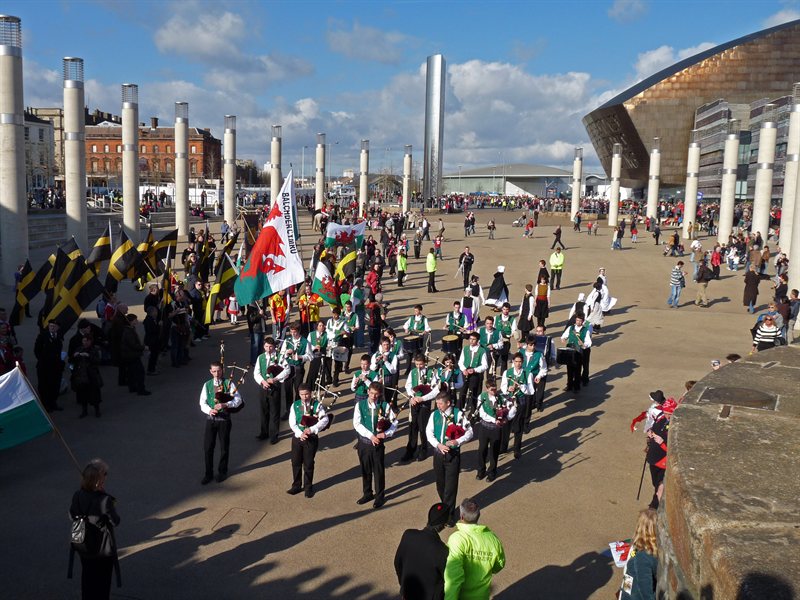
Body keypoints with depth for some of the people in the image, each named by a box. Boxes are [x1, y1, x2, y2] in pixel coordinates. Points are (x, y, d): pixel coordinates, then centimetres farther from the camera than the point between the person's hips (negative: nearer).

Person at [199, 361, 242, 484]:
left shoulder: (229, 383, -4)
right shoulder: (207, 385, 4)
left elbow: (238, 400, -10)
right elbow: (202, 403, 2)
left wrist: (225, 405, -25)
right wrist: (209, 410, -19)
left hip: (224, 419, -2)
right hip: (210, 418, 2)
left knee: (224, 447, 9)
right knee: (208, 447, 5)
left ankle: (222, 472, 27)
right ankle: (208, 473, 20)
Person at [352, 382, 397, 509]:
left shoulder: (385, 406, -5)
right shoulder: (360, 405, -4)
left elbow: (394, 422, -3)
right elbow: (356, 424, -11)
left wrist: (386, 434, -19)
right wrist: (370, 435, -18)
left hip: (378, 443, -1)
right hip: (364, 442, 1)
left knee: (379, 470, 7)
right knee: (365, 470, 14)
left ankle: (380, 496, 23)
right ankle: (367, 494, 30)